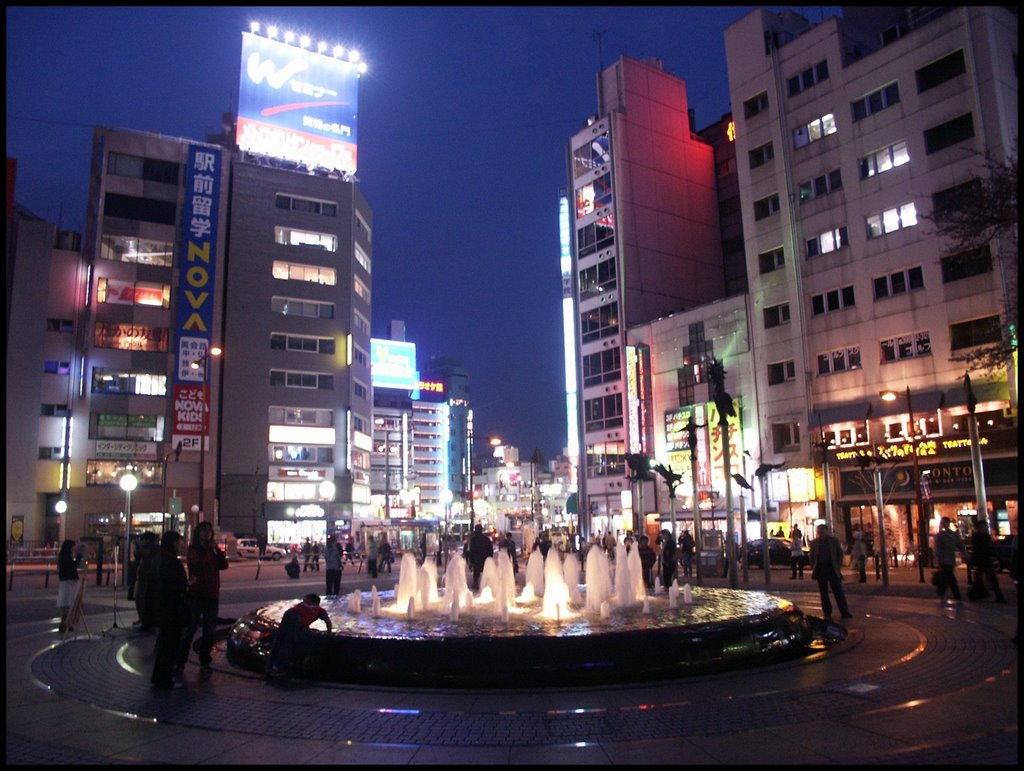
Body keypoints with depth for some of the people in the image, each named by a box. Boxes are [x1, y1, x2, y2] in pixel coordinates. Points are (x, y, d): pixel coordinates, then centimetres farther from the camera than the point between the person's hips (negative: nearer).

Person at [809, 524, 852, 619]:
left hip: (832, 568, -1)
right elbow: (811, 556, 10)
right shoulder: (814, 542, 6)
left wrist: (839, 566, -2)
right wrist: (813, 568, 1)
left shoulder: (834, 540, 4)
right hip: (820, 569, 1)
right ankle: (827, 612, 12)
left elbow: (840, 553, 6)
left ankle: (844, 612, 3)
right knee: (823, 592, 4)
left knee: (838, 591, -2)